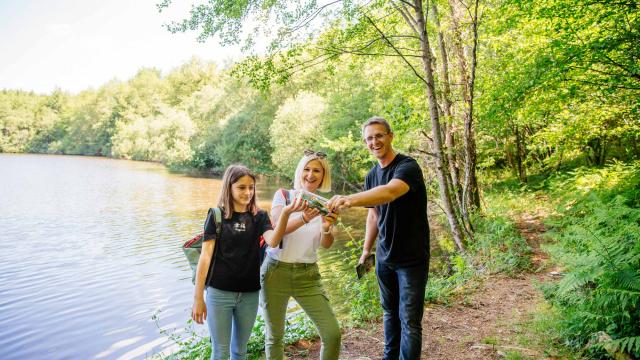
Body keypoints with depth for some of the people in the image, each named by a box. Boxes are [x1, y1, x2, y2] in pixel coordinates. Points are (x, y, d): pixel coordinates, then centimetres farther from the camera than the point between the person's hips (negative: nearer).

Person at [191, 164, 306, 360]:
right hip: (219, 292, -2)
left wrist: (285, 213, -36)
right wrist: (198, 297, -9)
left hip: (249, 294, 2)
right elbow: (205, 256, -7)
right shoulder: (217, 215, -4)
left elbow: (273, 240, -19)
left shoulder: (259, 216, 1)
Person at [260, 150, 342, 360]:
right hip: (276, 271, -2)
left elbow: (326, 245, -6)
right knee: (275, 335, 8)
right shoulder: (283, 195, -3)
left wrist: (326, 228, -29)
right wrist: (304, 219, -38)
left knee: (332, 333, -6)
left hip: (308, 274, 2)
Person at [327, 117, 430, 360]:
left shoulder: (407, 167, -19)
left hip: (412, 258, -6)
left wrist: (350, 199, -55)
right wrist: (366, 249, 9)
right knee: (389, 311, 18)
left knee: (409, 319, 0)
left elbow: (390, 192, -40)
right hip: (384, 257, 6)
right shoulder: (371, 175, 4)